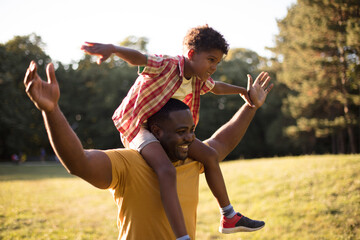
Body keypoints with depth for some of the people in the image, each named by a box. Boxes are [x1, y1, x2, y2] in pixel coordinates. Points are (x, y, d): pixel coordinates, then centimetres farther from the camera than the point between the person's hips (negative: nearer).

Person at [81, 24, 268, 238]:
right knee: (167, 171, -34)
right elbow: (137, 58, -42)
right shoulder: (165, 66, -22)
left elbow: (217, 87, 27)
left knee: (210, 155, 11)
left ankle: (229, 217, 24)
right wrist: (112, 48, -61)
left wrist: (241, 90, 39)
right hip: (138, 126, -9)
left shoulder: (198, 79, 3)